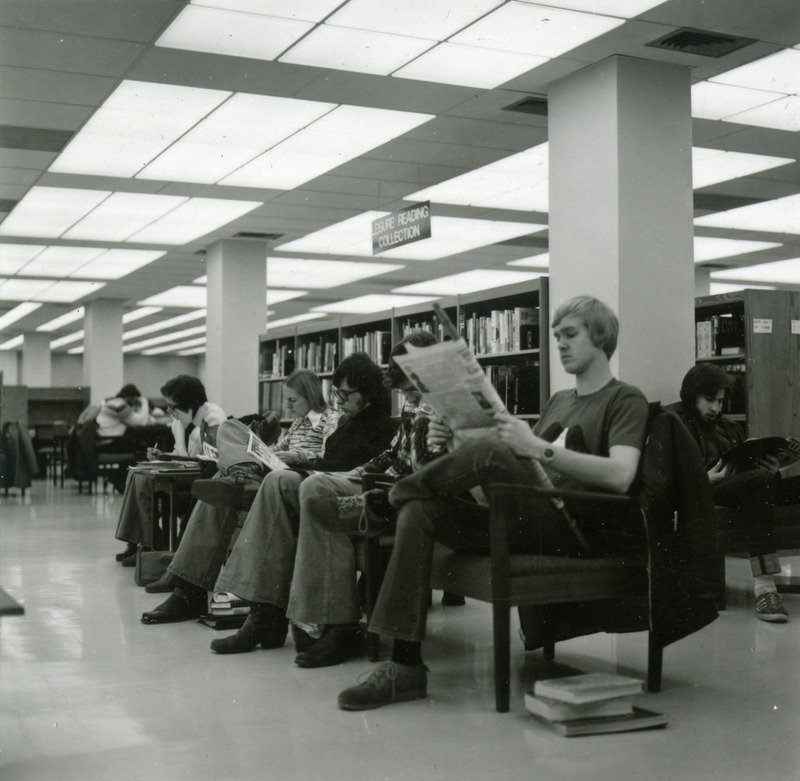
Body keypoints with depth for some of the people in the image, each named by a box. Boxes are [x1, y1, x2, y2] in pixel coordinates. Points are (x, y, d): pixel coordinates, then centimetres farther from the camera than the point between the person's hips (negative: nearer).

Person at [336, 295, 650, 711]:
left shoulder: (625, 399, 3)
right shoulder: (558, 401, 28)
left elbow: (619, 477, -16)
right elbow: (517, 462, 20)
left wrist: (538, 448, -24)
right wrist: (457, 444, 3)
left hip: (576, 531, -7)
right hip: (522, 522, 7)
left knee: (488, 452, -30)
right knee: (420, 512, -17)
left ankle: (403, 490, 0)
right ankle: (405, 665, -20)